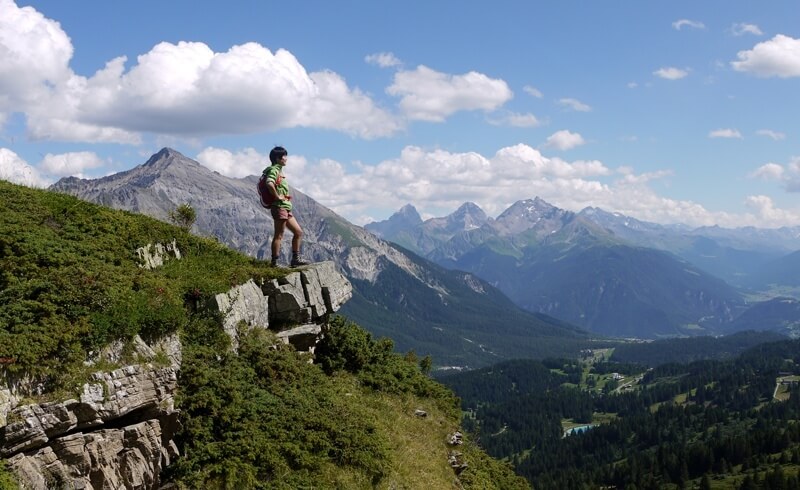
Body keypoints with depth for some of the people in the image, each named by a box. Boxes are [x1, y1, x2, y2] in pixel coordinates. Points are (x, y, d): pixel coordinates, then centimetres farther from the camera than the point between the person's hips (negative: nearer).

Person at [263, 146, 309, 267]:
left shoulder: (279, 170, 20)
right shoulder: (274, 170, -11)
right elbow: (269, 184, -31)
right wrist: (277, 197, -21)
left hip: (286, 208, 10)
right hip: (279, 207, -10)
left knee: (298, 232, 11)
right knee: (279, 235, -8)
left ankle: (295, 259, 16)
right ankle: (275, 263, -6)